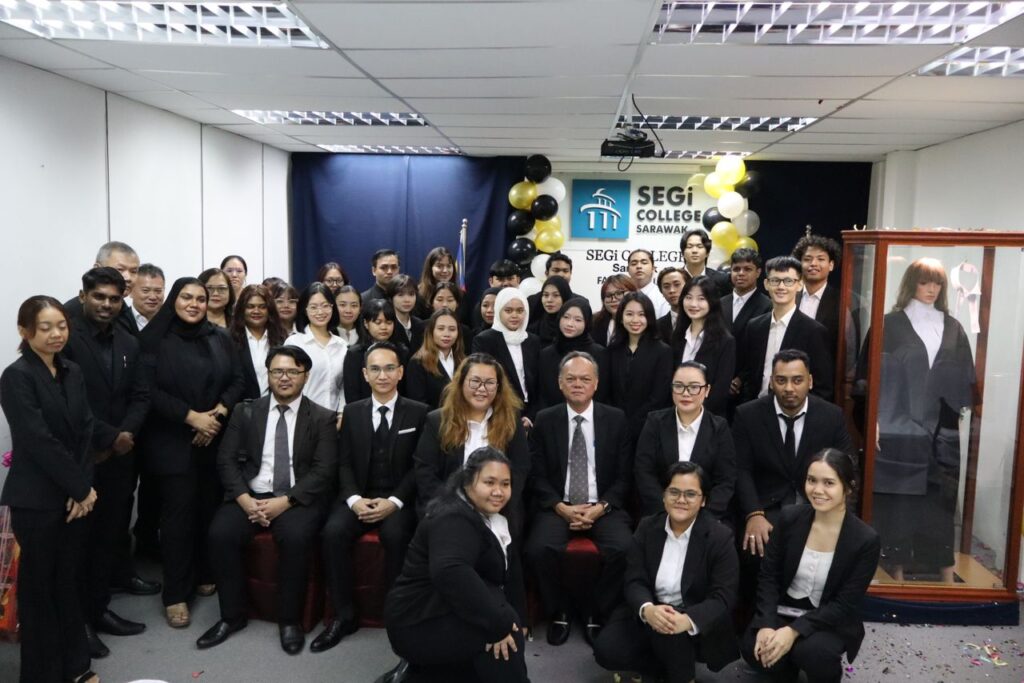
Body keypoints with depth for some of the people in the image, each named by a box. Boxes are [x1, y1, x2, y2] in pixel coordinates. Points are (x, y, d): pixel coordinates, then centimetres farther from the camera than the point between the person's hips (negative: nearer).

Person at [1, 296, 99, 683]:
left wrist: (83, 487, -6)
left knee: (69, 579, 14)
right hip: (37, 499, -5)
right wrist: (81, 488, -13)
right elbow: (39, 441, -18)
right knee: (40, 585, 7)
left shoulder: (72, 373, 7)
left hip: (73, 495, 6)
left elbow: (85, 432, 5)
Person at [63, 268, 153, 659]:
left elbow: (140, 396, 9)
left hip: (118, 458, 6)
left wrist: (127, 434, -9)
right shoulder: (66, 339, -11)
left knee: (110, 536, 14)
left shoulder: (128, 343, 10)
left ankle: (99, 609, 28)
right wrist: (109, 437, -16)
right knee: (80, 540, 6)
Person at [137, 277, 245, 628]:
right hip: (172, 441, -3)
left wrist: (218, 414, -10)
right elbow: (149, 389, -9)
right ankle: (176, 594, 7)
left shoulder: (220, 338, 8)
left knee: (211, 508, 5)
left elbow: (238, 380, 6)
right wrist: (191, 416, -15)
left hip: (216, 439, 3)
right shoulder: (154, 338, -3)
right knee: (179, 512, -3)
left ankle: (206, 576, 22)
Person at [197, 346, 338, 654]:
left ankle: (289, 620, -10)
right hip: (250, 495, 3)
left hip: (298, 498, -2)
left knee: (295, 537, -31)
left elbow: (324, 471, -6)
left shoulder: (322, 418, 3)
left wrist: (284, 501, -18)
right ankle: (232, 615, -2)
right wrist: (245, 499, -14)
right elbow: (226, 460, 4)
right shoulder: (246, 411, 10)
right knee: (220, 534, -23)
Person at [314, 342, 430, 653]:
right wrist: (354, 499, -13)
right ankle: (344, 615, -11)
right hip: (359, 497, 3)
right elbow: (344, 463, 6)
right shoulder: (352, 412, 11)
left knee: (395, 534, -33)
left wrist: (394, 502, -17)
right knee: (334, 532, -26)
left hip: (400, 500, -2)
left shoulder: (418, 412, 3)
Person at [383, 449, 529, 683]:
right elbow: (449, 572, -41)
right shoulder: (454, 519, -23)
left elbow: (511, 573, 6)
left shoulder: (494, 518, 8)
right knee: (500, 624, -25)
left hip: (448, 614, 10)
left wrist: (517, 620, -5)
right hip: (420, 622, -10)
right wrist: (499, 622, -38)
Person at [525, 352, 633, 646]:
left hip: (604, 508, 0)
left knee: (623, 550, -29)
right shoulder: (545, 420, 5)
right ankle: (558, 613, -1)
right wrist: (562, 508, -13)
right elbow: (536, 475, 2)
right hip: (557, 507, 0)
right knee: (538, 549, -29)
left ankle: (597, 615, -2)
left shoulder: (616, 419, 5)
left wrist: (600, 507, -12)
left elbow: (625, 475, 3)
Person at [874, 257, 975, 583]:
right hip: (899, 429, -3)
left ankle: (946, 575, 13)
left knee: (941, 503, 5)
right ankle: (898, 570, 12)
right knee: (898, 502, 2)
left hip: (941, 433, 3)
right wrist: (875, 421, -9)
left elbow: (966, 379, 13)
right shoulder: (891, 324, 1)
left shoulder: (953, 328, 12)